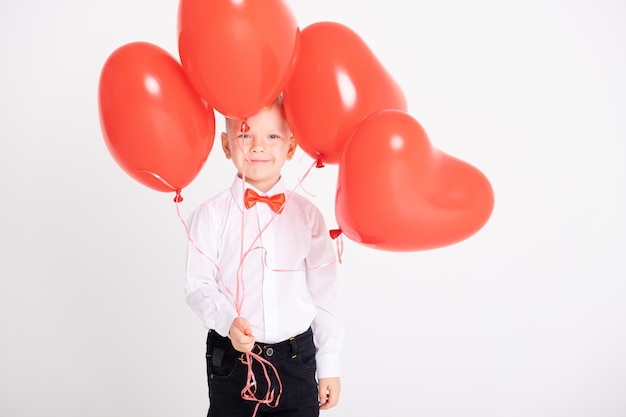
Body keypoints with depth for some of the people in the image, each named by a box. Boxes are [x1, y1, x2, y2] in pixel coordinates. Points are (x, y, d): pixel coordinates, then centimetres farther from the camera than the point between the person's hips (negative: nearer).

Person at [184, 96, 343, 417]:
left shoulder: (307, 215, -2)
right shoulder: (211, 214, -7)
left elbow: (325, 292, 1)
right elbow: (198, 286, -6)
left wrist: (330, 365, 3)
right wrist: (227, 321, -25)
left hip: (297, 358, 1)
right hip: (231, 360, -1)